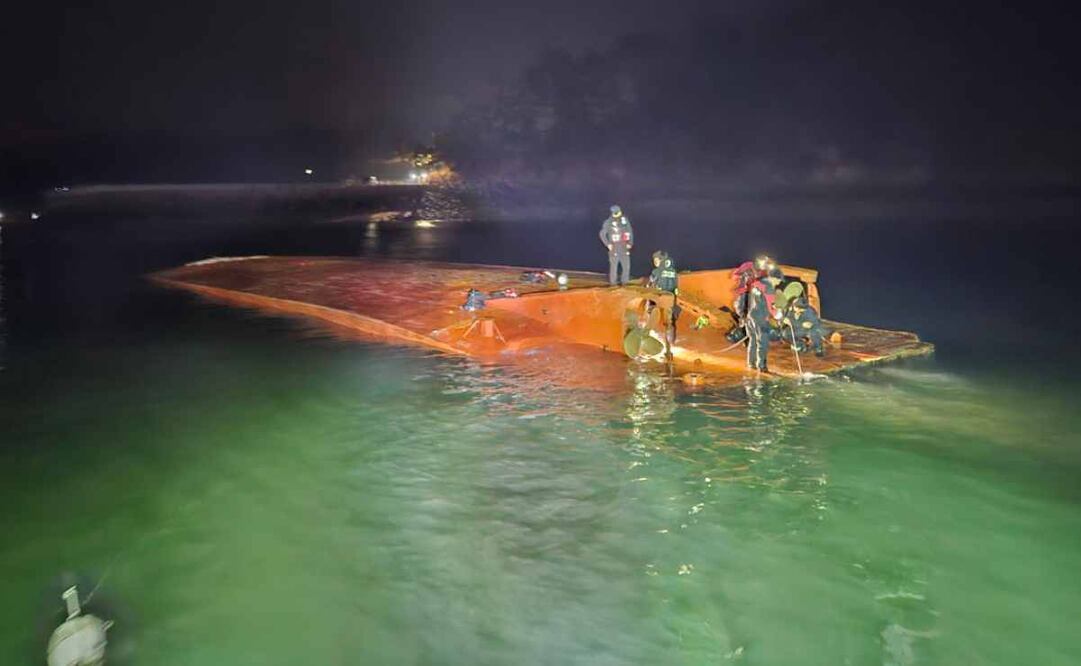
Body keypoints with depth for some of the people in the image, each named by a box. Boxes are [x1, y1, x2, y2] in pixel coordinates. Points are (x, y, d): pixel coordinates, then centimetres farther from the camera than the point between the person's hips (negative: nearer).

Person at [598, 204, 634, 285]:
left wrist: (630, 243, 4)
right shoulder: (608, 222, -7)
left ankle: (625, 281, 14)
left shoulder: (625, 220, 4)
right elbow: (602, 234, -2)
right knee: (614, 264, -3)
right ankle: (613, 281, 7)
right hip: (614, 247, -4)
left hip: (624, 247, 4)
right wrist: (607, 244, -7)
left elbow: (630, 232, 13)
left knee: (626, 265, 2)